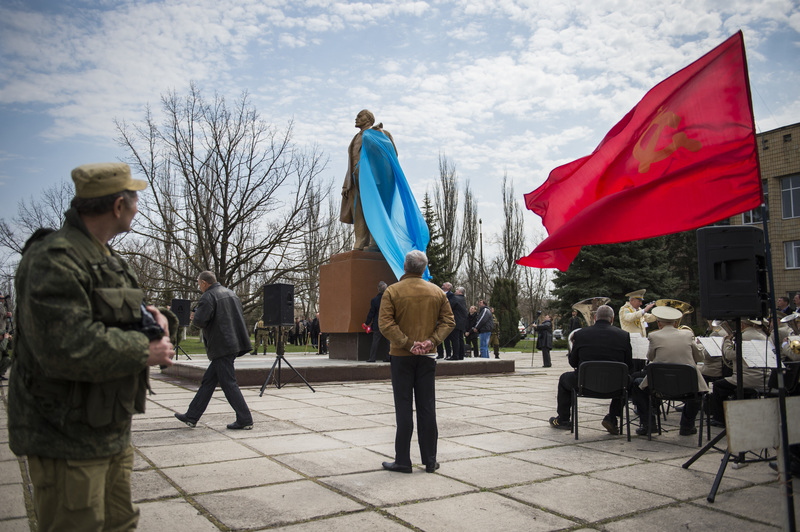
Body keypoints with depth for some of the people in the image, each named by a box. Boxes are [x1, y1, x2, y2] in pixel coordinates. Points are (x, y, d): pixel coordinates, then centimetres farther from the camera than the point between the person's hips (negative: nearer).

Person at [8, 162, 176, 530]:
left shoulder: (109, 260, 14)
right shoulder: (54, 260, -20)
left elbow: (116, 318, 25)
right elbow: (68, 346, -31)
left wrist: (151, 315, 2)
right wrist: (145, 350, -20)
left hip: (112, 431, 10)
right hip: (68, 440, -10)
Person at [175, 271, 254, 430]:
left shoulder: (208, 296, -10)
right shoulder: (230, 292, 17)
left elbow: (200, 320, -21)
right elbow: (240, 316, 21)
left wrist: (194, 317, 4)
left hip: (221, 347, -9)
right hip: (234, 343, 9)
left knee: (229, 384, -5)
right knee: (208, 381, 15)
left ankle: (245, 420, -3)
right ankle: (192, 416, 22)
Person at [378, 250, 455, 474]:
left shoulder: (392, 291, -6)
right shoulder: (437, 292, 5)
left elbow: (386, 324, -15)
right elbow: (448, 321, 1)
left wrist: (407, 343, -14)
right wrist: (432, 340, -7)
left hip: (401, 356, -3)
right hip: (428, 356, 3)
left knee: (403, 408, 3)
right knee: (427, 408, 9)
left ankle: (403, 461, 8)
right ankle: (430, 461, 14)